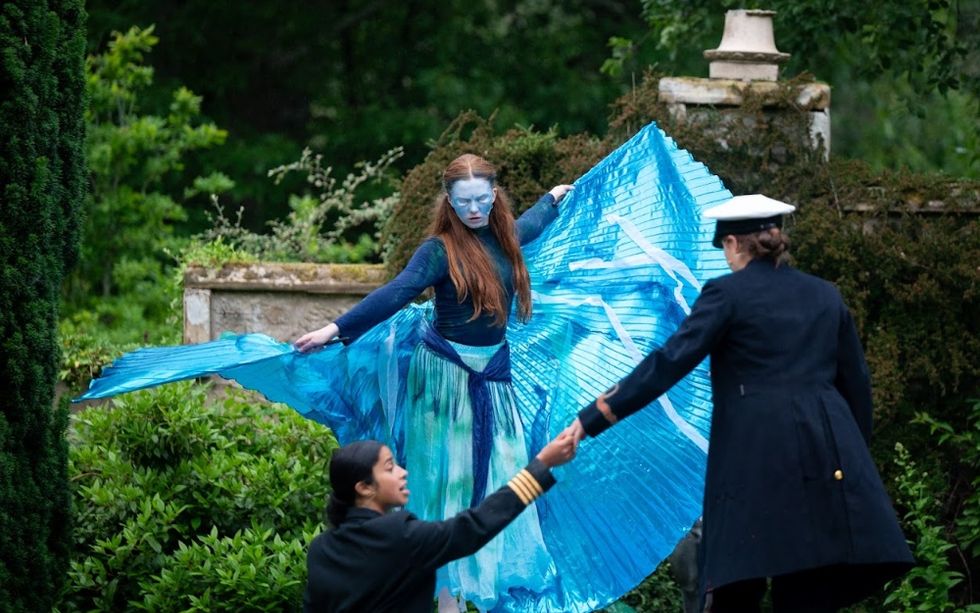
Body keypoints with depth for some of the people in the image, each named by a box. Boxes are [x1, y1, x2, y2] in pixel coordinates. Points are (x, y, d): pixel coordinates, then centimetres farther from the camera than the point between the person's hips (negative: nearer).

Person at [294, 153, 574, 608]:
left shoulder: (504, 237, 4)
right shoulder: (441, 250, -15)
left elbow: (530, 225, 30)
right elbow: (395, 294, -27)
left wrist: (552, 199, 51)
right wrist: (337, 329, -40)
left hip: (492, 374, 6)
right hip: (447, 374, -6)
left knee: (499, 470, 7)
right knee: (449, 473, -2)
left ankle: (497, 572, 19)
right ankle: (449, 589, 3)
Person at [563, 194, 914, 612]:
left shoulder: (728, 294, 1)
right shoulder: (825, 296, 16)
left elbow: (668, 364, -6)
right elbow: (856, 383, 16)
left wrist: (593, 418, -6)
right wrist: (854, 452, 25)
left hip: (756, 455, -4)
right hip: (827, 452, 4)